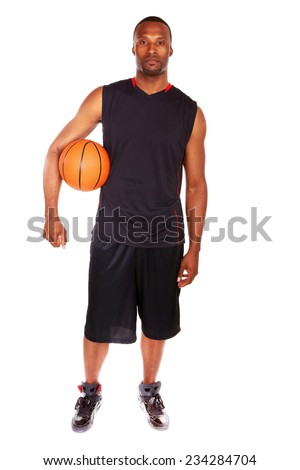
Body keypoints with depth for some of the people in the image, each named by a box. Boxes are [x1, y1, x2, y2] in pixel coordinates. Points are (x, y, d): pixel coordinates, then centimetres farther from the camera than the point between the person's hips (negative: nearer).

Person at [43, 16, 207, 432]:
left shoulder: (190, 112, 1)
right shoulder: (105, 98, -1)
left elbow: (196, 184, 3)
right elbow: (57, 150, 3)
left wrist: (194, 248, -1)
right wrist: (52, 215, -4)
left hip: (164, 236, 1)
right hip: (112, 231, -1)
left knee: (157, 323, 13)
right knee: (100, 323, 8)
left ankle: (150, 390, 40)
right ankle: (90, 391, 35)